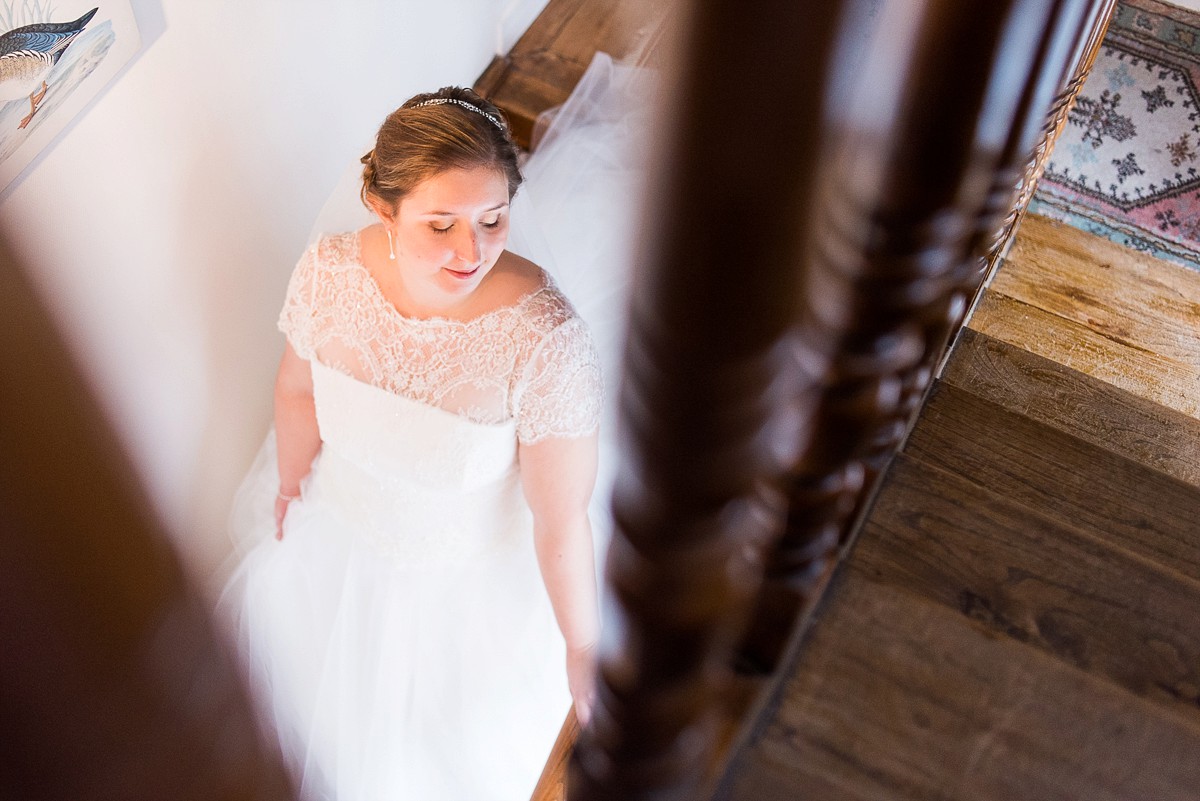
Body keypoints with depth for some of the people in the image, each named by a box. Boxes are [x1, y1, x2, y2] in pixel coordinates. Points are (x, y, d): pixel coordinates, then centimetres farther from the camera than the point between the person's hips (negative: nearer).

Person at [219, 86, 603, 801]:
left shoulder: (546, 339, -39)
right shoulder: (328, 273, -28)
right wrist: (291, 484, 12)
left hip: (466, 579, -3)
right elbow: (298, 388, -5)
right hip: (335, 534, 4)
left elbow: (562, 520, -26)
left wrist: (581, 648, -13)